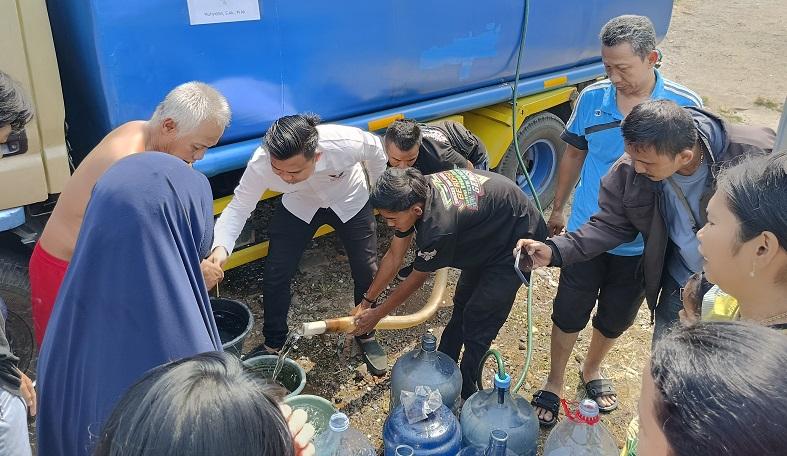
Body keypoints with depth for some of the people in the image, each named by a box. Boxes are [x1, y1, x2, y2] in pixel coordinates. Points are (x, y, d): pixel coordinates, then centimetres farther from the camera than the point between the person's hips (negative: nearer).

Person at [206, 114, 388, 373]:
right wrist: (221, 247, -43)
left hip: (350, 203, 0)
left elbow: (374, 149, -17)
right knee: (275, 275, -4)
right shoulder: (259, 165, -37)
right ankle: (273, 344, 22)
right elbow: (238, 207, -24)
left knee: (366, 272, 4)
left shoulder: (347, 143, -41)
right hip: (298, 207, 1)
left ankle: (366, 336, 32)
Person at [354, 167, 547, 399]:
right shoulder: (414, 195, -16)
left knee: (478, 321, -5)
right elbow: (394, 258, -3)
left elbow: (415, 280, -20)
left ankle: (467, 393, 12)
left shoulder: (439, 227, -39)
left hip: (517, 242, -9)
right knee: (462, 304, 18)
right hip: (487, 234, 9)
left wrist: (377, 314, -6)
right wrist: (366, 302, 3)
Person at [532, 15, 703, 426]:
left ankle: (592, 370, 48)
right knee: (569, 315, 12)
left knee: (616, 318, 20)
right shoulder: (591, 98, -10)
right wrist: (557, 209, 12)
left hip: (642, 244, 0)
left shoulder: (685, 106, -15)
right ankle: (554, 384, 35)